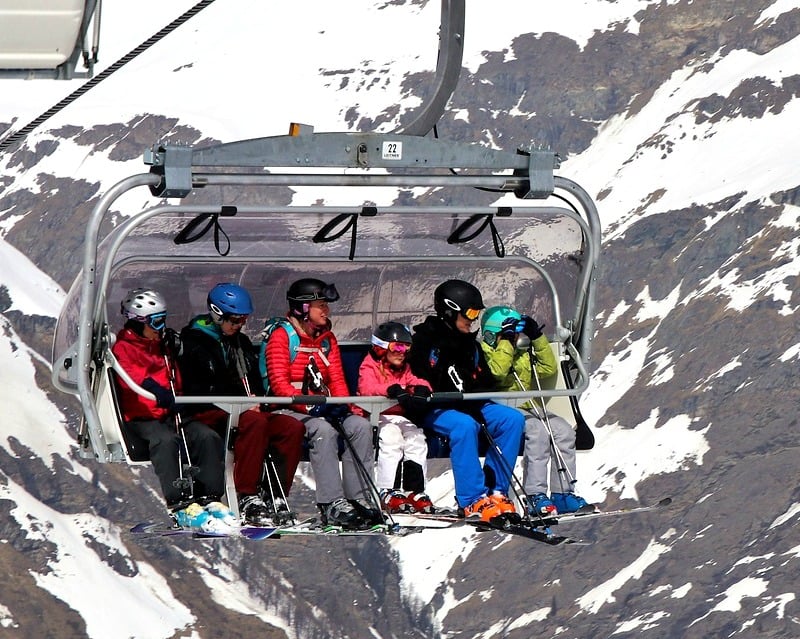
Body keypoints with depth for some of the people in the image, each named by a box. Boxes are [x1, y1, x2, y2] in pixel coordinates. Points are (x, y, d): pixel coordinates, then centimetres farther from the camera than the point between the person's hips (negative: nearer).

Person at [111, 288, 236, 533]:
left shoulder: (164, 347, 25)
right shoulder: (123, 348, 1)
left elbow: (176, 383, 36)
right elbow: (132, 375, -21)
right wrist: (155, 389, -39)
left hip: (170, 415, 7)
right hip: (141, 418, -7)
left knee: (208, 437, -18)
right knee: (166, 440, -37)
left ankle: (209, 498, -20)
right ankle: (179, 504, -44)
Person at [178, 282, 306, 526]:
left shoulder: (241, 343, 22)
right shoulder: (195, 341, -2)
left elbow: (256, 383, 23)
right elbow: (198, 388, -12)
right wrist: (239, 402, -19)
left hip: (246, 409, 7)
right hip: (208, 413, -7)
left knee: (293, 427, -17)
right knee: (254, 421, -37)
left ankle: (273, 495, -21)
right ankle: (246, 498, -37)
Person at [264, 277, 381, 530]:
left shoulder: (327, 338, 17)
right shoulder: (281, 336, -6)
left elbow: (337, 379, 13)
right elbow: (279, 383, -15)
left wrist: (342, 405, -9)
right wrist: (310, 406, -25)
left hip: (323, 407, 7)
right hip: (289, 410, -7)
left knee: (360, 425, -19)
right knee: (323, 429, -35)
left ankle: (357, 498, -21)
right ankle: (332, 505, -40)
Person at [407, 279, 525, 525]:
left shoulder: (470, 344, 17)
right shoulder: (426, 340, -6)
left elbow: (486, 383, 16)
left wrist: (474, 401, -9)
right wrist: (462, 403, -22)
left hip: (468, 406, 7)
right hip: (435, 410, -7)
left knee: (513, 418, -12)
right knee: (464, 425, -37)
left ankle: (496, 491, -13)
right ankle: (474, 500, -36)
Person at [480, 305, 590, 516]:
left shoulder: (523, 354, 22)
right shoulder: (485, 353, -1)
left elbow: (549, 369, 14)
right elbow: (496, 371, -22)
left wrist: (538, 339, 8)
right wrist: (506, 343, -17)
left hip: (528, 409, 8)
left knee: (563, 431, -12)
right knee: (538, 430, -32)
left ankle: (563, 493, -11)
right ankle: (535, 496, -34)